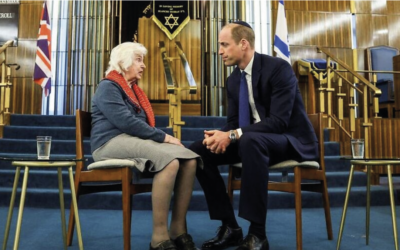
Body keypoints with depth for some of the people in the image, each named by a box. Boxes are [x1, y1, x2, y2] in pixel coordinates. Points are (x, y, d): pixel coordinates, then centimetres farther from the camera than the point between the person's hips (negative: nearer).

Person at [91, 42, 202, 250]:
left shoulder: (134, 89, 24)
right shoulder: (108, 86, -3)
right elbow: (125, 122, -17)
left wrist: (163, 137, 3)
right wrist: (163, 137, -17)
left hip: (134, 140, 8)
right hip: (112, 142, -8)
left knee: (190, 160, -16)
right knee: (170, 161, -33)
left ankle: (178, 230, -14)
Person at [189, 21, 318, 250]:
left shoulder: (279, 68, -17)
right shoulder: (233, 80, 6)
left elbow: (279, 121, -26)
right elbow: (233, 122, 7)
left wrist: (233, 135, -31)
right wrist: (221, 136, -18)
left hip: (291, 139, -7)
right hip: (252, 140, 7)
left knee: (250, 140, -40)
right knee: (198, 151, -7)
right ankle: (230, 226, -2)